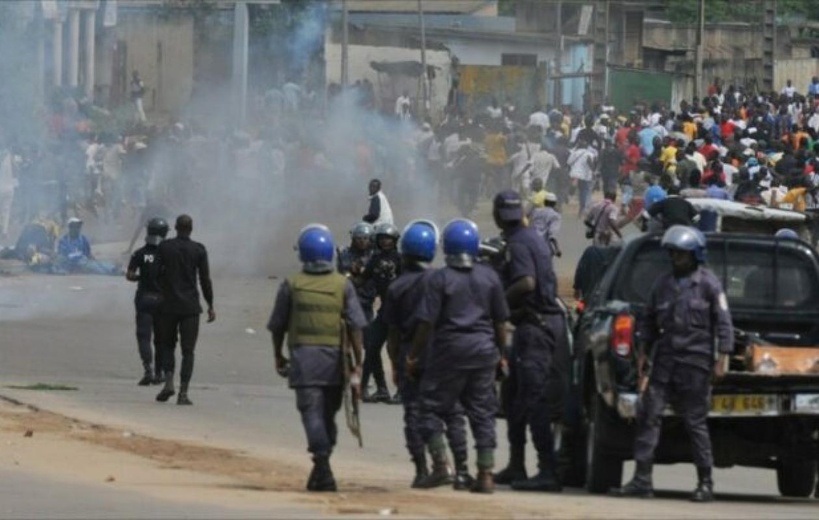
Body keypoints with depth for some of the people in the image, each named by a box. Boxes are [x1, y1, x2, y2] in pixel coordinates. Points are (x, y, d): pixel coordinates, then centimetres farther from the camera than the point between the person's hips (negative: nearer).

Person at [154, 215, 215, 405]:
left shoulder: (164, 247, -2)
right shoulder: (198, 250, -4)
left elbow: (157, 274, 1)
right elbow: (205, 280, -2)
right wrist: (210, 306, 6)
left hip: (168, 305, 1)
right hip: (190, 307, -1)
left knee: (167, 345, 15)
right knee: (187, 350, 3)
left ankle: (169, 382, -5)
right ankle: (183, 392, -4)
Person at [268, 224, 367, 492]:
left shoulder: (292, 285, 1)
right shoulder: (343, 285, 3)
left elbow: (277, 326, 7)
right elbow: (355, 326, -2)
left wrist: (279, 357, 22)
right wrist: (358, 363, 1)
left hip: (303, 356, -2)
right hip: (334, 358, 2)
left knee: (312, 413, -7)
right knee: (328, 414, 14)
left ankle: (323, 467, -21)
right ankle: (320, 471, 20)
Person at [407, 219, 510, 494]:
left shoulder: (440, 279, -9)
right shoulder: (490, 277, 3)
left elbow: (427, 322, -10)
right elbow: (500, 321, 8)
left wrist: (413, 356, -1)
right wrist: (500, 354, 19)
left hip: (450, 348, -4)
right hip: (484, 349, 4)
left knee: (433, 406, 9)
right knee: (482, 412, 6)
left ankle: (439, 461, -3)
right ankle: (486, 473, 3)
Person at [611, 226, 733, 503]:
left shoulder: (709, 284, -1)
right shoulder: (663, 284, 13)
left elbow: (723, 323, -2)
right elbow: (649, 321, 20)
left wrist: (722, 358, -8)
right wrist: (643, 354, 15)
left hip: (695, 363, -5)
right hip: (664, 360, 5)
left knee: (696, 422, -1)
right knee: (648, 415, -4)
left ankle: (705, 482, 7)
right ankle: (642, 479, -3)